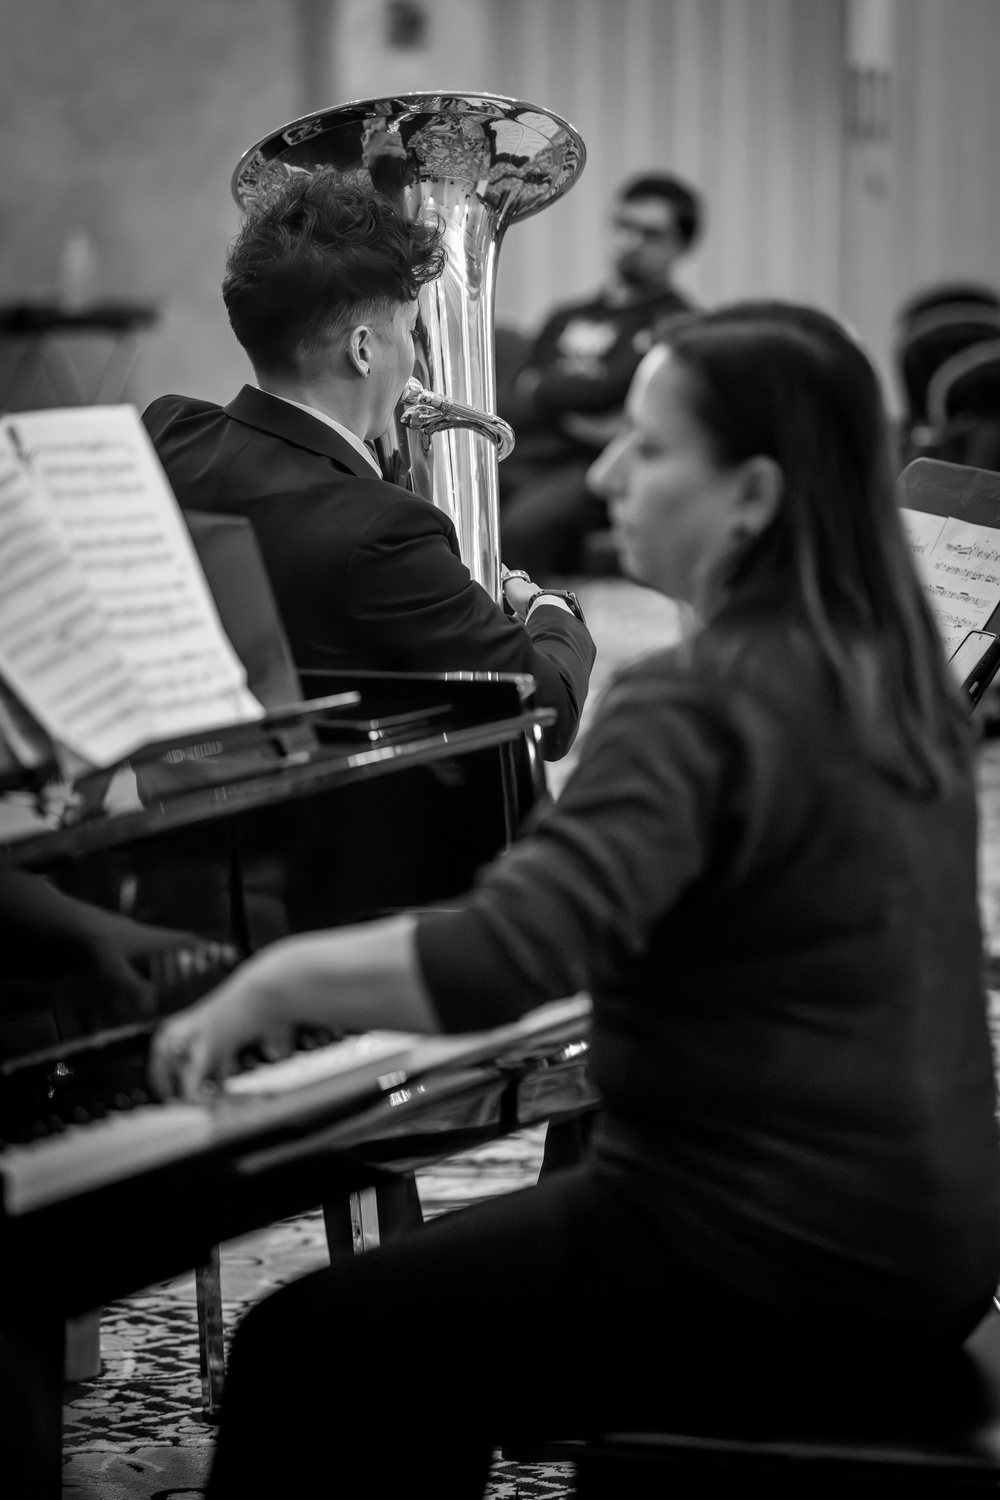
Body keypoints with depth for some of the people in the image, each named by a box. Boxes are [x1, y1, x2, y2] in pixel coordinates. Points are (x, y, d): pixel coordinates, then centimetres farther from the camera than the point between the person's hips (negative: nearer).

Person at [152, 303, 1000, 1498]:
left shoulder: (699, 707, -20)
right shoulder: (889, 672, 7)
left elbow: (503, 960, -32)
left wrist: (275, 982, -18)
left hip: (773, 1267, -9)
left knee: (305, 1358, -1)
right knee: (423, 1284, 25)